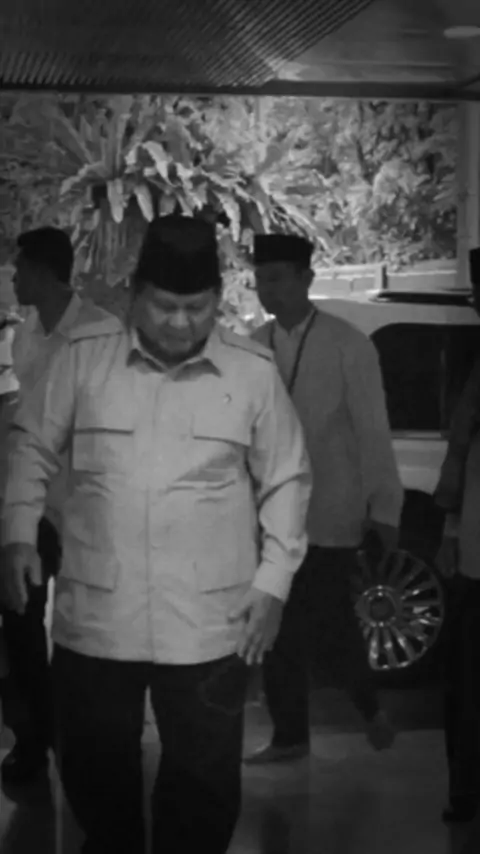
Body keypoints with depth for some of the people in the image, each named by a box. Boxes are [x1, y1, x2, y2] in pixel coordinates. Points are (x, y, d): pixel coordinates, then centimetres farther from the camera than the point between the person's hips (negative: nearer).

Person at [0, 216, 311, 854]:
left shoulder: (254, 371, -2)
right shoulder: (83, 356, -2)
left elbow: (286, 481, 5)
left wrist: (273, 582, 0)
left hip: (207, 625, -1)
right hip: (94, 616, 1)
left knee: (204, 779, 8)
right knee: (93, 771, 16)